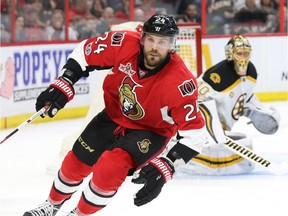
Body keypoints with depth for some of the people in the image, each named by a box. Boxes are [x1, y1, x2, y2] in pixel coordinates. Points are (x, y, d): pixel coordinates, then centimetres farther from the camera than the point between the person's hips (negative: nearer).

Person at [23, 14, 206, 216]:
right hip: (115, 114, 4)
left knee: (110, 169, -25)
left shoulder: (180, 82, -35)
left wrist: (166, 166, -39)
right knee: (76, 161, 13)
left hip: (151, 131, -4)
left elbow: (194, 131, -31)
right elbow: (86, 51, -8)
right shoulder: (126, 44, -27)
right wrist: (64, 84, -16)